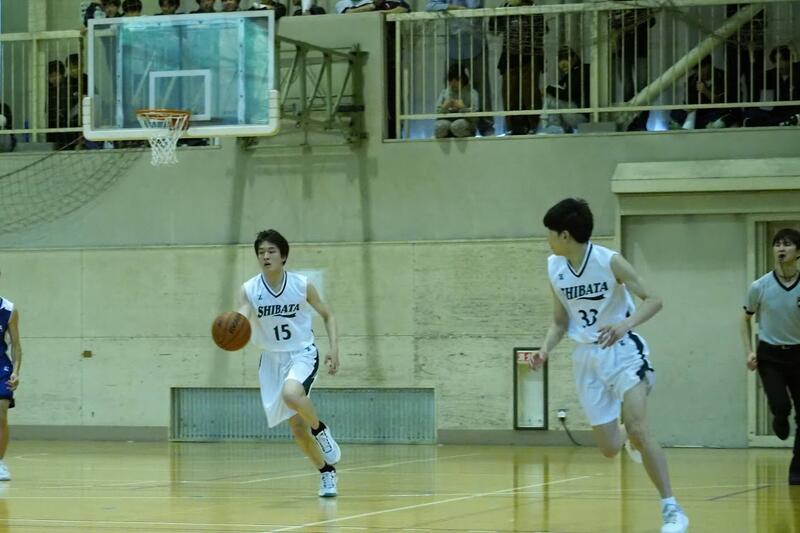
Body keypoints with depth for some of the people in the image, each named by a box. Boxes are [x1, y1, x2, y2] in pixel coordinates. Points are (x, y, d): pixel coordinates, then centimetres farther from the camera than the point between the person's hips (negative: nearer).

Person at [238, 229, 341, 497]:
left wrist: (334, 348, -8)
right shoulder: (249, 290, -9)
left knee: (291, 394, -35)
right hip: (273, 360, 3)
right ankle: (326, 472, 26)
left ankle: (320, 430, -7)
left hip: (302, 354, -3)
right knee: (298, 429, 6)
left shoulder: (302, 285, -10)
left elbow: (328, 315, 4)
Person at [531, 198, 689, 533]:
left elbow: (653, 300, -15)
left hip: (622, 351, -5)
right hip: (587, 358, 5)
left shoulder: (609, 262, -15)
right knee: (609, 448, 3)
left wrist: (626, 324, -32)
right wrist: (545, 349, -8)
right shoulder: (555, 268, 1)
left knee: (638, 429, -22)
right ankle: (630, 437, 42)